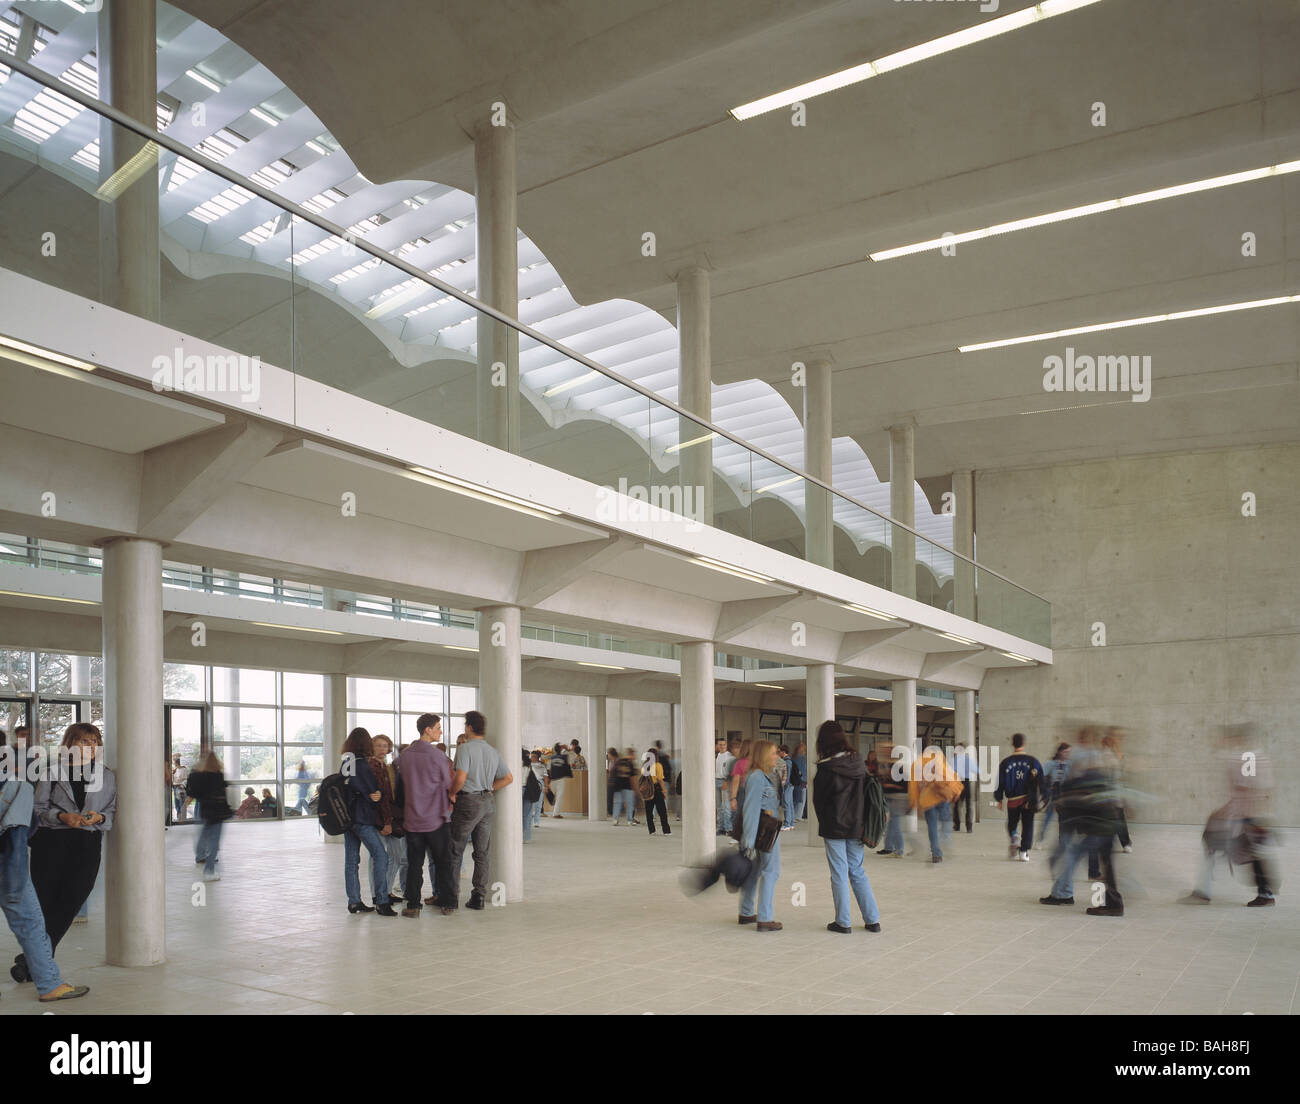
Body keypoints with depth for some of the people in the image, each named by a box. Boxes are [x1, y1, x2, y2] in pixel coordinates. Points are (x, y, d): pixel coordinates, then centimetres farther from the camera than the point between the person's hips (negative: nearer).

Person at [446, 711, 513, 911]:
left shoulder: (465, 748, -11)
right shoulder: (493, 751, 10)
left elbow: (460, 778, -22)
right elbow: (508, 778, 11)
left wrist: (452, 793, -6)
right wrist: (489, 789, 11)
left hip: (469, 801, -6)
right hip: (488, 802, 6)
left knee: (456, 851, 3)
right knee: (482, 853, 11)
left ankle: (451, 897, 4)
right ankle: (479, 896, 12)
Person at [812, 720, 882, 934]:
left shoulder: (826, 769, -15)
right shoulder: (859, 764, -1)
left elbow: (818, 800, -5)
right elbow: (867, 794, 5)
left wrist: (825, 822, 12)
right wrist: (862, 824, 12)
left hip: (834, 828, -5)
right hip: (857, 826, 5)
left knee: (839, 874, 5)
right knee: (858, 871, 15)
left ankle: (843, 922, 9)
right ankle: (872, 920, 15)